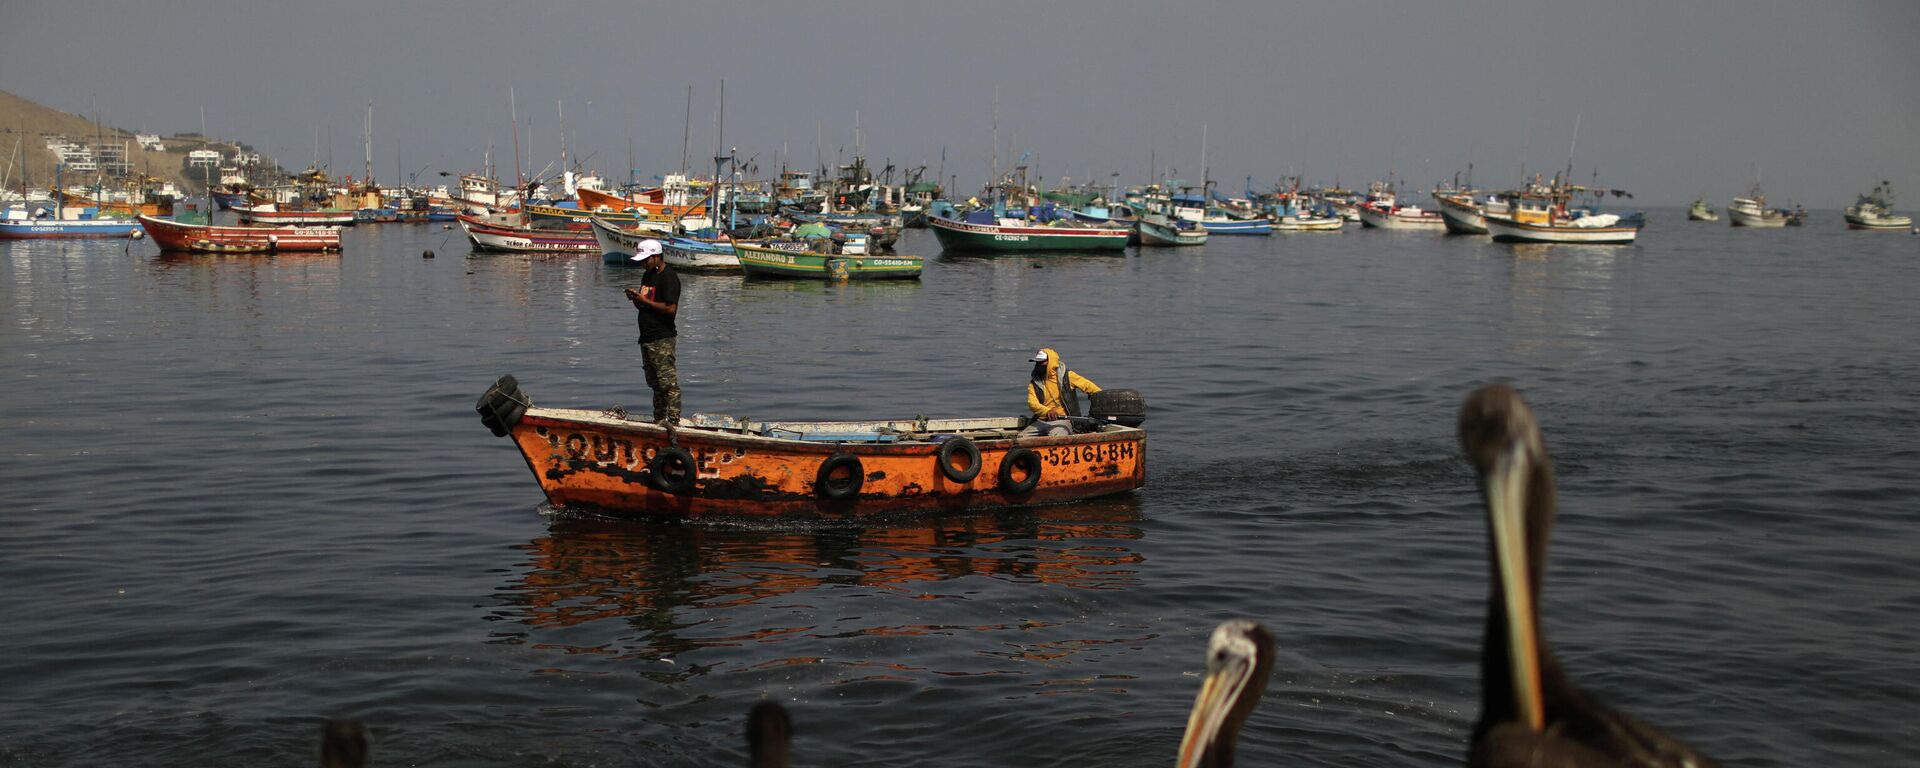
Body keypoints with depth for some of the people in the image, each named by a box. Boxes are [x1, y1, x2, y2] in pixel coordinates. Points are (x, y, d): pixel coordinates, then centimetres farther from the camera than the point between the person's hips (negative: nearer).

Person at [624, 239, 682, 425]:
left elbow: (671, 309, -22)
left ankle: (673, 421, -9)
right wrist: (635, 298, 1)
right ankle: (659, 420, 19)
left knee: (668, 382, -9)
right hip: (647, 338, 10)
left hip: (662, 339, -10)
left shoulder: (669, 278, -13)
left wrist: (645, 300, -17)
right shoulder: (648, 275, 16)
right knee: (655, 383, 13)